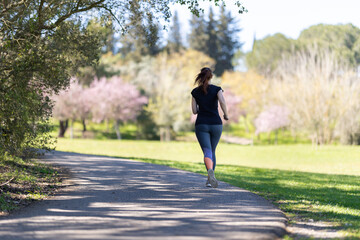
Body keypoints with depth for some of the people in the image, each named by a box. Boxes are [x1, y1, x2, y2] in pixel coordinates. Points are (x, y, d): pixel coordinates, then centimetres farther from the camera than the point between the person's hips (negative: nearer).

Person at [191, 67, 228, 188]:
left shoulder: (195, 91, 5)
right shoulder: (216, 89, 0)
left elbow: (194, 111, 5)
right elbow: (222, 102, -18)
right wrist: (226, 115, -2)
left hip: (201, 125, 0)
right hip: (216, 124, 0)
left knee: (207, 152, -10)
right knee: (212, 151, 19)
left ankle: (210, 172, -39)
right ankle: (210, 179, 22)